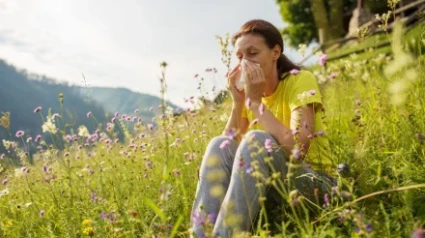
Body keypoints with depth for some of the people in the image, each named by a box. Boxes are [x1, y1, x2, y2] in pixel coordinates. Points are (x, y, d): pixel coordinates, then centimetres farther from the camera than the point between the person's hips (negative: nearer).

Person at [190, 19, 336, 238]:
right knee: (220, 145, -19)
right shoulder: (249, 92, 5)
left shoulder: (301, 81, -12)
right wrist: (237, 103, -14)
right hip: (270, 182, 5)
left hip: (312, 182, -5)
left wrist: (256, 101, -21)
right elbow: (229, 152, -4)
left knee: (256, 140, -31)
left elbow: (298, 149, -27)